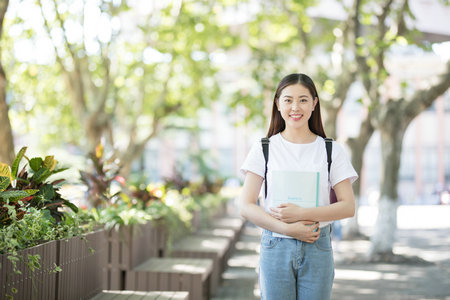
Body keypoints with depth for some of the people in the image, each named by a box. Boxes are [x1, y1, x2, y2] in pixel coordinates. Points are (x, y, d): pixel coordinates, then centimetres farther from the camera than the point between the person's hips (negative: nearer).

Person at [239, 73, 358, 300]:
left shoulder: (331, 150, 4)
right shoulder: (264, 149, 3)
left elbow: (348, 207, -3)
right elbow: (246, 206, -4)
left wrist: (301, 213, -16)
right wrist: (287, 229, -16)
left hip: (317, 248, 1)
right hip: (275, 247, 0)